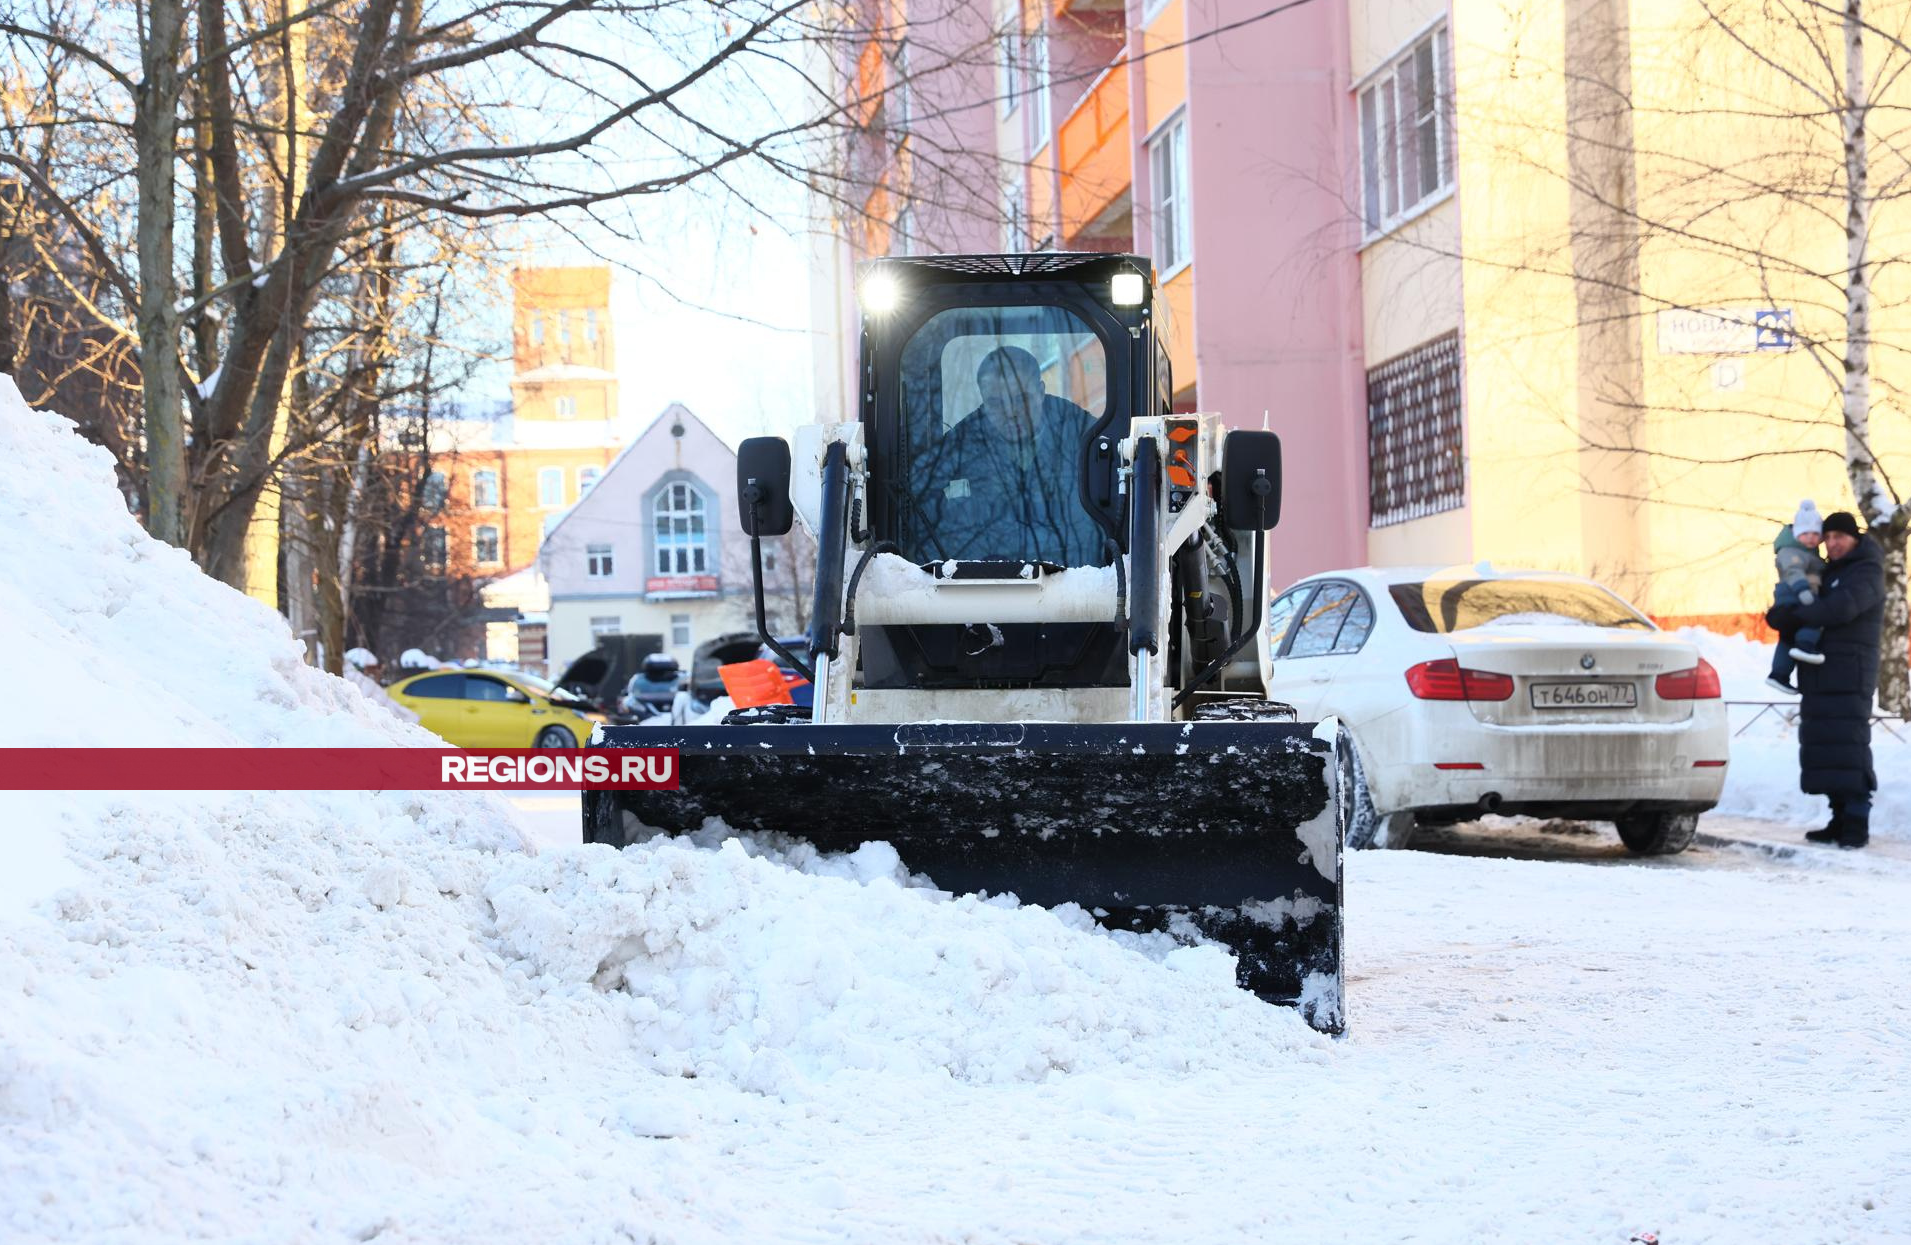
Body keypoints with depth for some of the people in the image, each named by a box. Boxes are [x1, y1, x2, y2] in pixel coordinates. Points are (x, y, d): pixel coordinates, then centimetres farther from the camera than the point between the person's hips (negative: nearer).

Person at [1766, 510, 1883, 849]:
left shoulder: (1866, 573, -4)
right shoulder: (1827, 574, 22)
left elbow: (1841, 608, -22)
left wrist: (1794, 617, -12)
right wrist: (1783, 615, -4)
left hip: (1849, 678, -8)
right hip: (1819, 678, 8)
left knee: (1848, 747, -13)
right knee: (1822, 748, 7)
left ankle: (1857, 823, -14)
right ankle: (1840, 820, 12)